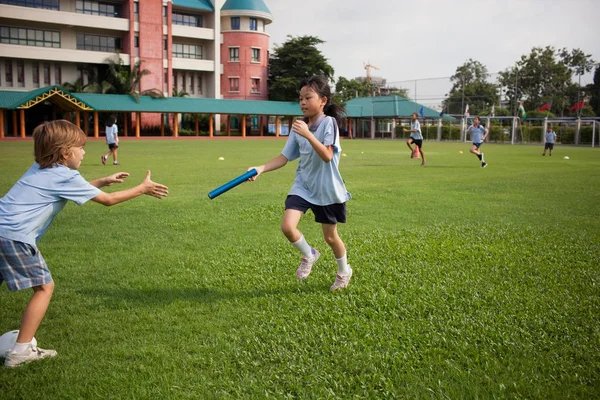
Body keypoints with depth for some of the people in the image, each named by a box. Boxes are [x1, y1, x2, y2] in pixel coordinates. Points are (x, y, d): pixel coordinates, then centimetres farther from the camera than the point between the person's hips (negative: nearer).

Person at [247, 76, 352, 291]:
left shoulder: (329, 122, -14)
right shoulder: (299, 126, 2)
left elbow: (327, 156, -26)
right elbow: (284, 157, 1)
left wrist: (308, 135, -35)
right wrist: (261, 168, -13)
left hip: (327, 189, -4)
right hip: (303, 186, 4)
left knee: (330, 236, 8)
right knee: (287, 226, -15)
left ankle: (344, 271, 37)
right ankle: (309, 255, 17)